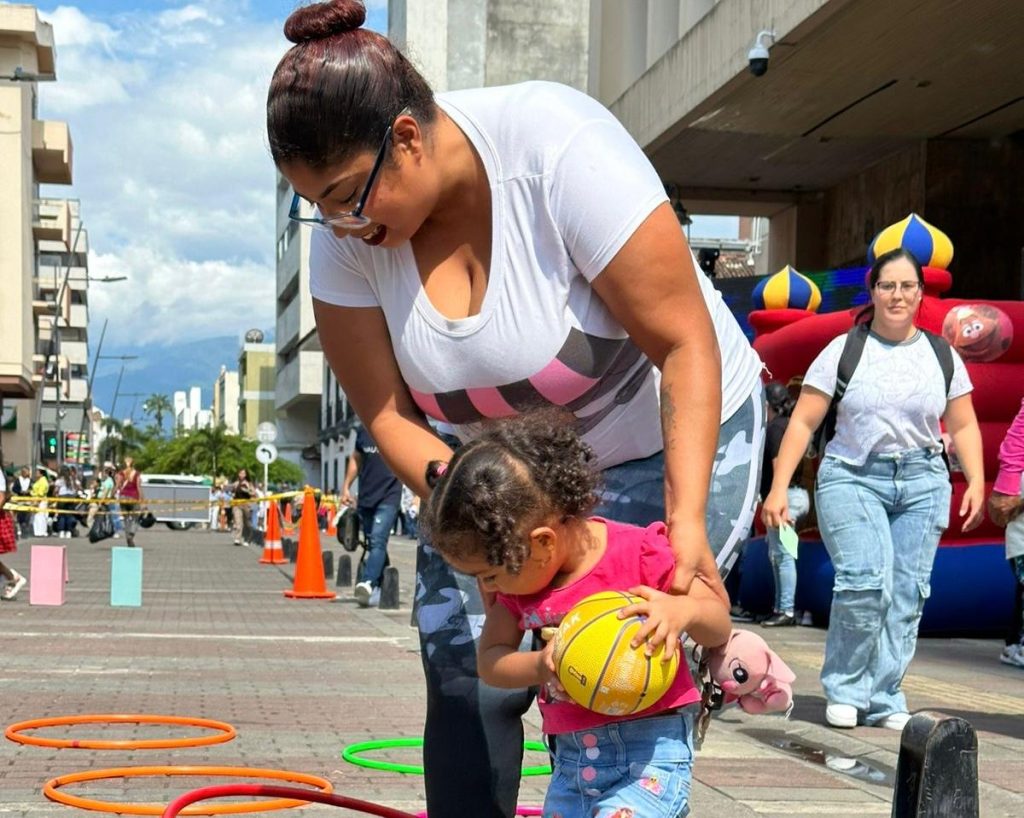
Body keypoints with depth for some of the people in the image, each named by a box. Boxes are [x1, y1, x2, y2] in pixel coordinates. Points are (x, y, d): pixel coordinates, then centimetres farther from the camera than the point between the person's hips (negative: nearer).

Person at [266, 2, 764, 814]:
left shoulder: (557, 147, -31)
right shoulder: (344, 232, -17)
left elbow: (686, 347, -27)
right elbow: (390, 418, -12)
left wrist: (686, 521, -33)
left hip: (669, 438, -4)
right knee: (464, 676, -5)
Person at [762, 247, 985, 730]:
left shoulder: (942, 356, 10)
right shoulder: (843, 351, 1)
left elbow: (963, 426, 14)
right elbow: (802, 423, -1)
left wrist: (976, 481, -1)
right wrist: (779, 488, -7)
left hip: (921, 482, 3)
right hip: (852, 477, -3)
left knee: (906, 593, -2)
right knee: (865, 582, -17)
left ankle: (884, 700, 8)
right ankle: (844, 689, 2)